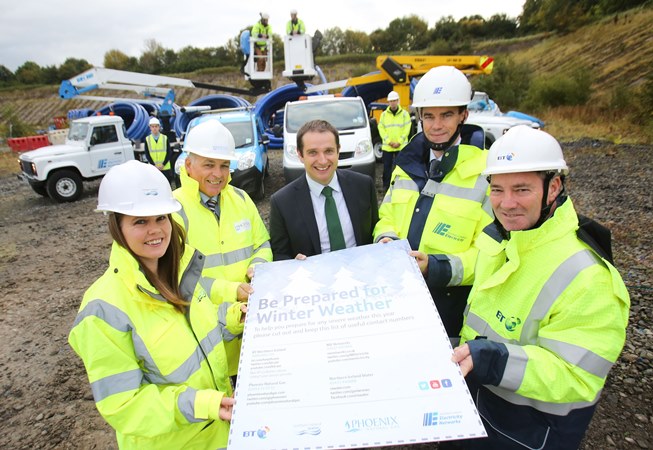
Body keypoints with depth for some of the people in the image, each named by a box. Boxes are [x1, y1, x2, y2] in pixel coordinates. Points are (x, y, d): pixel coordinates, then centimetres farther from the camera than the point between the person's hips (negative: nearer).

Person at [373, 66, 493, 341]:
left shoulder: (486, 172, -12)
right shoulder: (408, 163, 5)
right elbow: (387, 216, 13)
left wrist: (437, 268, -26)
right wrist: (386, 240, -8)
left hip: (452, 310, -4)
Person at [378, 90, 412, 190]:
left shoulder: (404, 113, 4)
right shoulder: (384, 114, 8)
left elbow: (406, 129, -1)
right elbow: (381, 129, 2)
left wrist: (399, 142, -11)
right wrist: (389, 141, -9)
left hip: (401, 146, -1)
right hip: (387, 146, 1)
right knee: (387, 166, 4)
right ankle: (386, 185, 13)